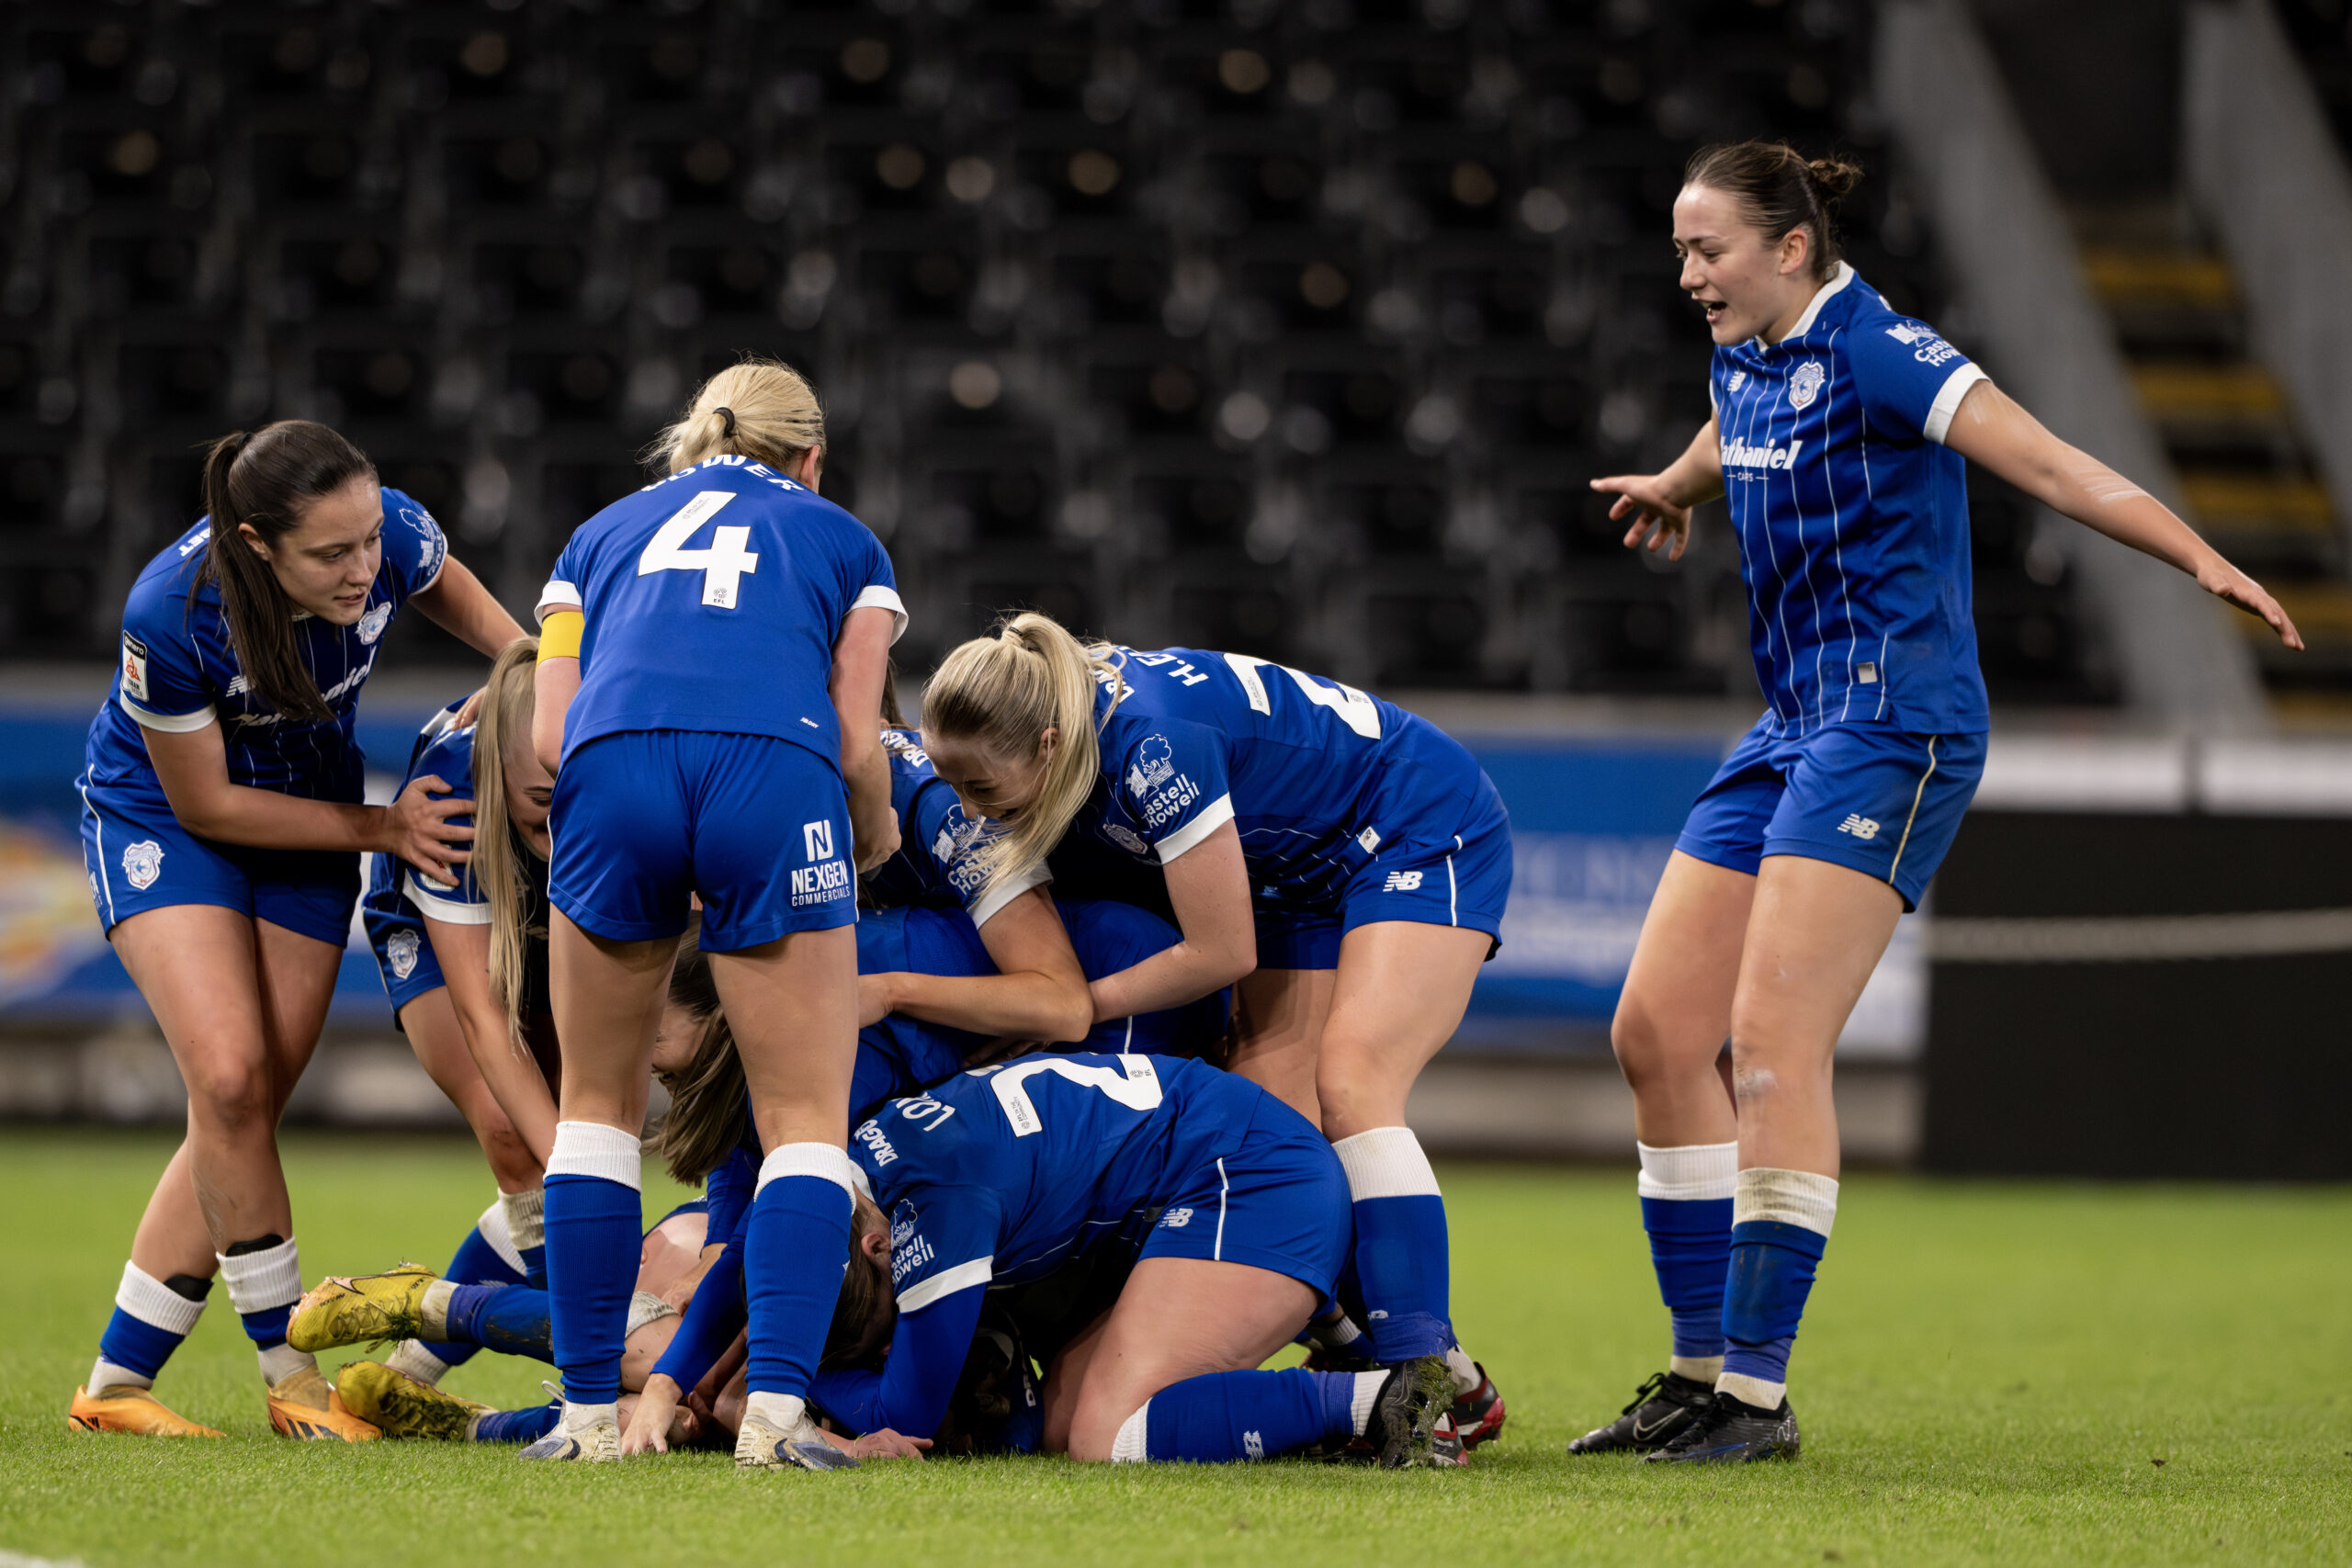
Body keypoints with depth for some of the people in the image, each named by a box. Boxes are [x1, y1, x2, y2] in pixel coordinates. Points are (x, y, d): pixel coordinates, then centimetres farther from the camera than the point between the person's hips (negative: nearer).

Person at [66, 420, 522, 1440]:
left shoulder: (395, 535, -26)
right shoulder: (170, 616, -36)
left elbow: (443, 584, 2)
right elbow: (206, 804, -21)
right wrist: (382, 828, -20)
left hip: (311, 811, 4)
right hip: (161, 815, -4)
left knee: (246, 1108, 1)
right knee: (229, 1076, -20)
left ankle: (115, 1384, 8)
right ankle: (289, 1372, -6)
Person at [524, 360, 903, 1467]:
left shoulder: (602, 535, 33)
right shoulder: (842, 542, 29)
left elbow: (549, 733, 20)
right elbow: (857, 746, 16)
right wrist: (876, 841, 36)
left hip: (612, 764, 2)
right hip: (773, 772, -2)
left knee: (598, 1107, 16)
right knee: (804, 1121, 4)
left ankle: (590, 1409, 11)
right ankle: (777, 1407, -11)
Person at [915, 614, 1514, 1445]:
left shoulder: (1154, 744, -37)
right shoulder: (1076, 713, -13)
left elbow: (1223, 951, -27)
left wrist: (1080, 1005, -16)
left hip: (1426, 841, -8)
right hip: (1305, 871, 8)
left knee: (1350, 1090, -23)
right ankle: (1366, 1364, -4)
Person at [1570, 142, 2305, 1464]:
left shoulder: (1872, 350, -13)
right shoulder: (1747, 361, 12)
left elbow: (2054, 466, -21)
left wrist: (2203, 559, -34)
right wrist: (1673, 487, 60)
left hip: (1892, 731, -9)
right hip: (1794, 730, 9)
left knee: (1772, 1042, -18)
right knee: (1657, 1035, 3)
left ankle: (1759, 1391, -16)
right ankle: (1703, 1371, 10)